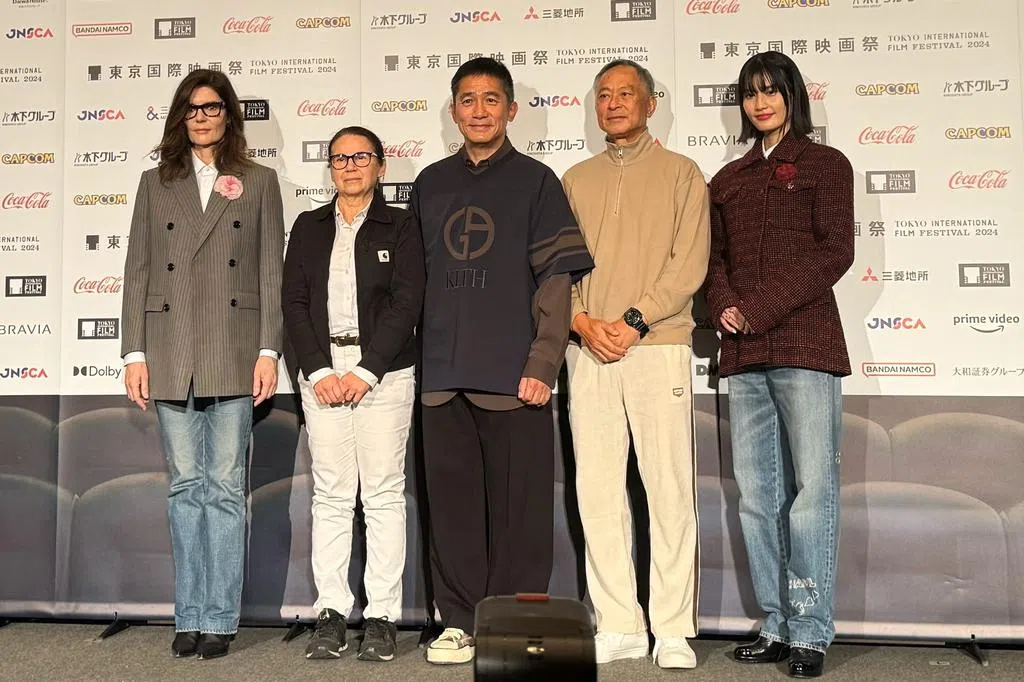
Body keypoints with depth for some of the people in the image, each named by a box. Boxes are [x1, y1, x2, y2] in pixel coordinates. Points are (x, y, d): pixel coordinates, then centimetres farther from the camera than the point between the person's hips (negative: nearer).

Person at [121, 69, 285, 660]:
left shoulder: (258, 182, 8)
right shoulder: (155, 184, 14)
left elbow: (271, 272, 3)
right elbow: (139, 271, 9)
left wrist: (268, 351, -5)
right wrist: (135, 352, 2)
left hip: (233, 353, -2)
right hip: (171, 354, 2)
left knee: (225, 487, 1)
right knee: (187, 487, 7)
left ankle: (219, 618, 9)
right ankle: (190, 617, 16)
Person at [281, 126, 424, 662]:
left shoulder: (400, 226, 6)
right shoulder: (309, 227, 15)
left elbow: (406, 303, -4)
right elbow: (293, 301, 7)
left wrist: (366, 372, -11)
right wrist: (319, 370, -6)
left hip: (383, 370, -2)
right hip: (322, 370, 3)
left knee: (384, 494, -1)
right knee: (330, 494, 3)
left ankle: (381, 618, 6)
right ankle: (331, 614, 10)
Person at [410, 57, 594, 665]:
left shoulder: (535, 180, 4)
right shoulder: (431, 183, 15)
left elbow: (558, 277, -2)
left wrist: (543, 364, -11)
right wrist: (422, 355, 10)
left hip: (513, 375, -3)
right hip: (444, 375, 4)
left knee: (518, 506, 1)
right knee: (453, 505, 7)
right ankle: (461, 621, 19)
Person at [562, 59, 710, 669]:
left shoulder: (681, 173, 9)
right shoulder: (575, 180, 19)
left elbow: (689, 264, -2)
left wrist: (636, 321, -12)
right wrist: (582, 321, -6)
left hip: (657, 347, -3)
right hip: (588, 353, 4)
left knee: (669, 491, -2)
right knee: (597, 490, 3)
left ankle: (673, 631, 8)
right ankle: (619, 625, 13)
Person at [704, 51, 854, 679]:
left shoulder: (825, 164, 7)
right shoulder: (728, 179, 21)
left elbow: (834, 252, -5)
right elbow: (715, 257, 16)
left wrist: (759, 309, -12)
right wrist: (725, 308, -5)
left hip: (804, 344, -5)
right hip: (743, 353, 5)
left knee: (811, 491, -5)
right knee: (758, 497, 6)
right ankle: (777, 627, 15)